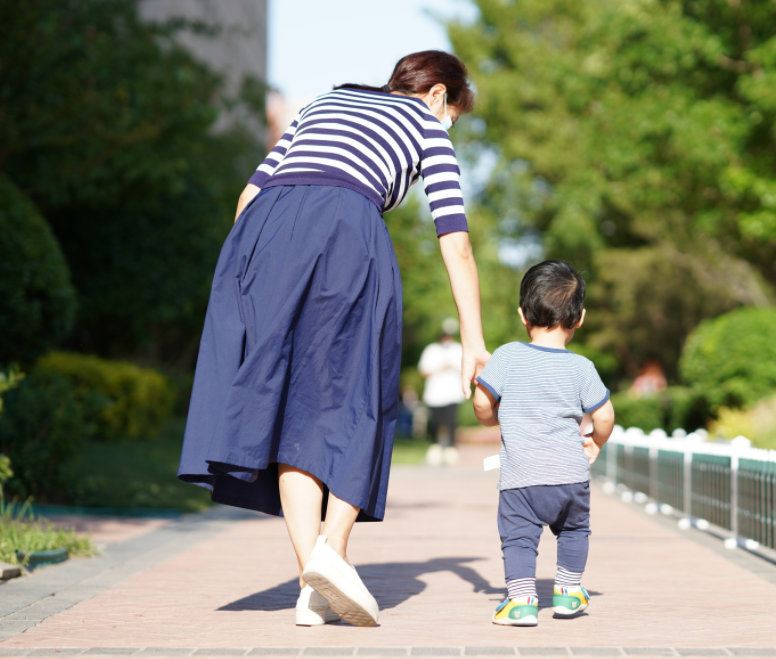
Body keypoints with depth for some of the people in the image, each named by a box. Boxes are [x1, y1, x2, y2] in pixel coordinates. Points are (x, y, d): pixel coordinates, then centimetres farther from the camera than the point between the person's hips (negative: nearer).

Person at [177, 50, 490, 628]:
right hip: (350, 232, -3)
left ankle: (313, 585, -4)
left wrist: (253, 275, 29)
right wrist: (473, 342, 16)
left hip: (267, 228, 3)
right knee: (353, 404, 6)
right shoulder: (428, 126, 25)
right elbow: (456, 244, 16)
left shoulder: (325, 102, 36)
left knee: (292, 405, 3)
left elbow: (251, 193, 26)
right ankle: (333, 546, -15)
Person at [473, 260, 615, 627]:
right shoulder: (581, 367, 0)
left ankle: (522, 598, -11)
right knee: (573, 529, 24)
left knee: (518, 535, 3)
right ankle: (568, 590, 29)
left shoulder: (508, 356, -4)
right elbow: (604, 416, 2)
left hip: (521, 477, -2)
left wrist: (492, 419, 20)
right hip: (571, 473, 2)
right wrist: (596, 443, 23)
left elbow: (482, 404, -3)